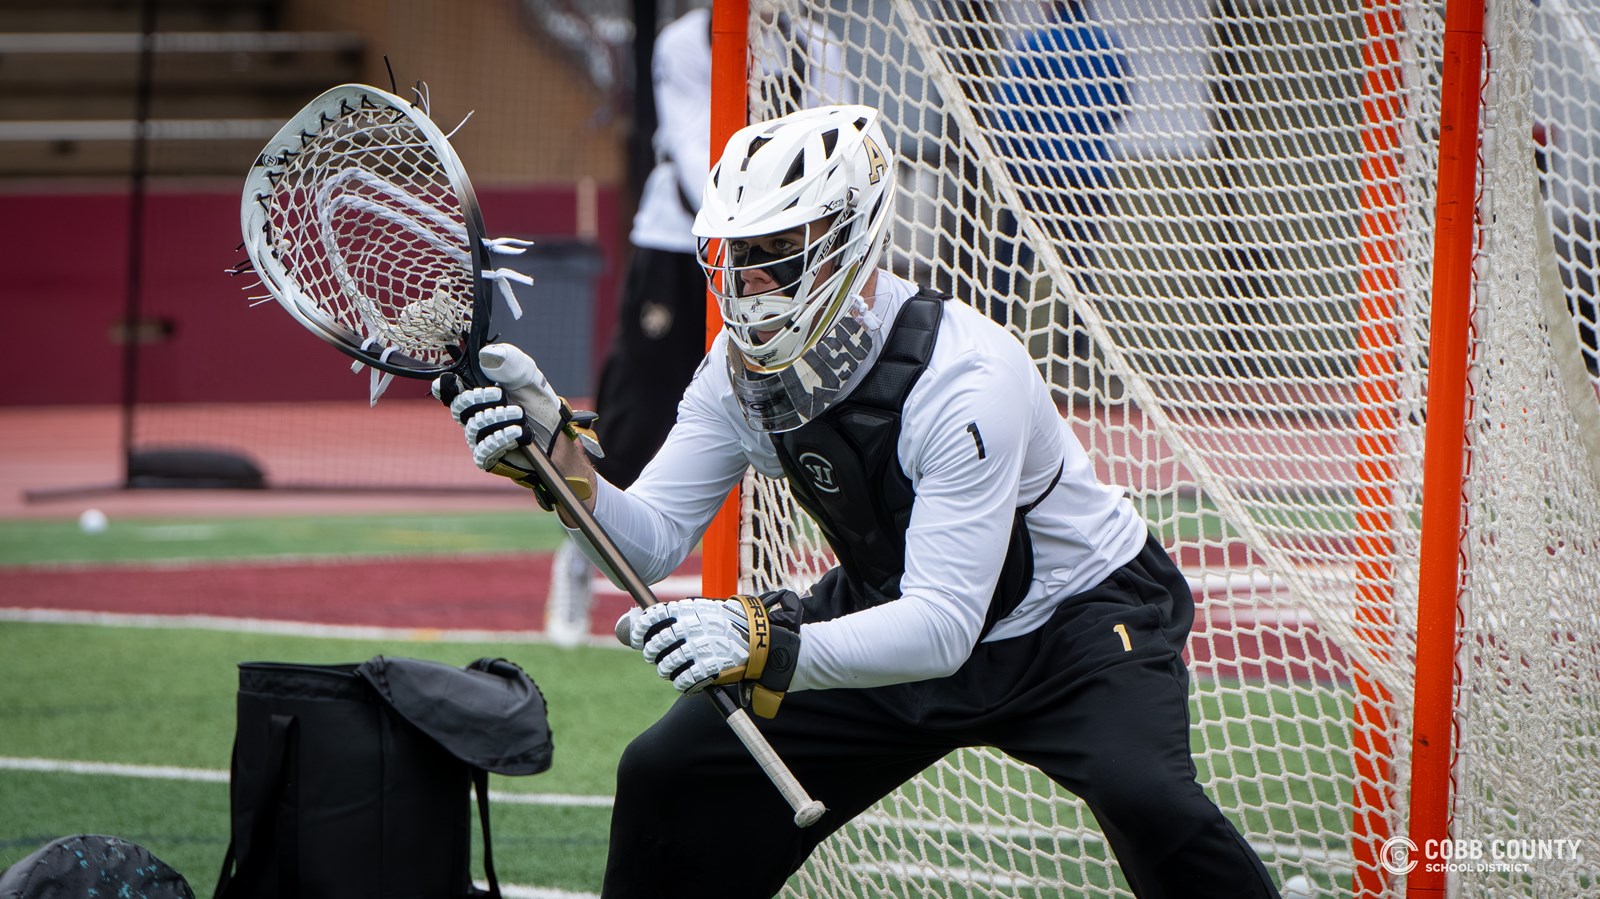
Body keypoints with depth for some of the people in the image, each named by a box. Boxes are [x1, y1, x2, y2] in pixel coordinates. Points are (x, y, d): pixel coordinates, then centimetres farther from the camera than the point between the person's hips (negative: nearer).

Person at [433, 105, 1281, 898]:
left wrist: (767, 648, -53)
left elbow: (944, 626, -39)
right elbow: (649, 542, -13)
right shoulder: (742, 369, -11)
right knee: (667, 774, -2)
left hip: (1076, 611, -6)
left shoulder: (964, 373, -32)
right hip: (894, 609, 7)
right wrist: (553, 451, -33)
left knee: (1145, 796, -34)